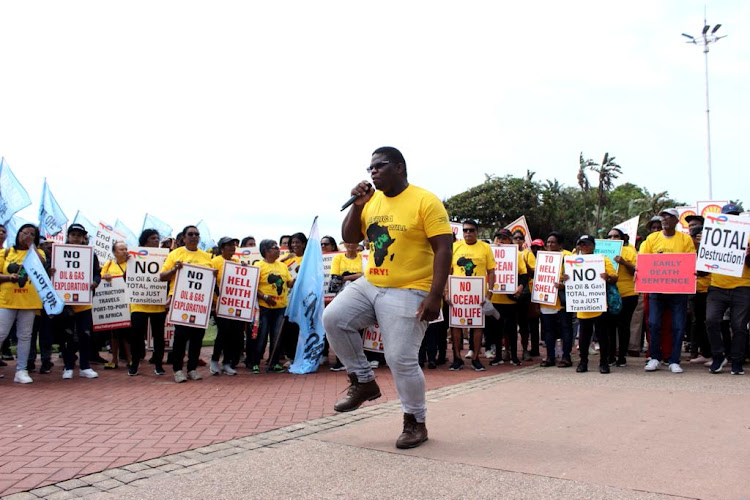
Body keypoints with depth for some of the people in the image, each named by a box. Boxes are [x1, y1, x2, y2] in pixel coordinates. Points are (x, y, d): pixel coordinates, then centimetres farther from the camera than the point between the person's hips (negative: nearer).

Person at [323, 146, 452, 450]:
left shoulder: (425, 201, -9)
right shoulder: (371, 201, 9)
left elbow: (443, 249, -13)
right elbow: (349, 238, 13)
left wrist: (435, 295, -21)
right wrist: (357, 206, -4)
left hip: (407, 293, -6)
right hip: (369, 286, 7)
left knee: (402, 360, -5)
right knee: (333, 318, -11)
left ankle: (416, 423, 18)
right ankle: (363, 381, 8)